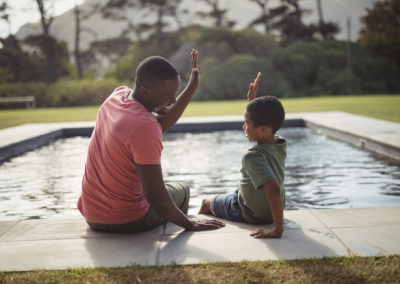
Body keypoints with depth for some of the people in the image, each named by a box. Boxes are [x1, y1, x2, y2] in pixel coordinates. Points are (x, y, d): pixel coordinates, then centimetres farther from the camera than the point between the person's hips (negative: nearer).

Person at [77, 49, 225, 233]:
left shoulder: (118, 94, -6)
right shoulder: (145, 128, -30)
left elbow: (161, 123, 3)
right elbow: (155, 196, -28)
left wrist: (191, 87, -3)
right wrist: (189, 224, -16)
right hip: (126, 222, -7)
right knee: (181, 191, 21)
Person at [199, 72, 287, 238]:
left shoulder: (253, 156, -37)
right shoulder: (280, 144, -12)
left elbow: (274, 189, -49)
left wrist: (278, 230, -47)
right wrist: (252, 100, 10)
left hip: (250, 214, -7)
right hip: (271, 210, 7)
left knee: (207, 203, 20)